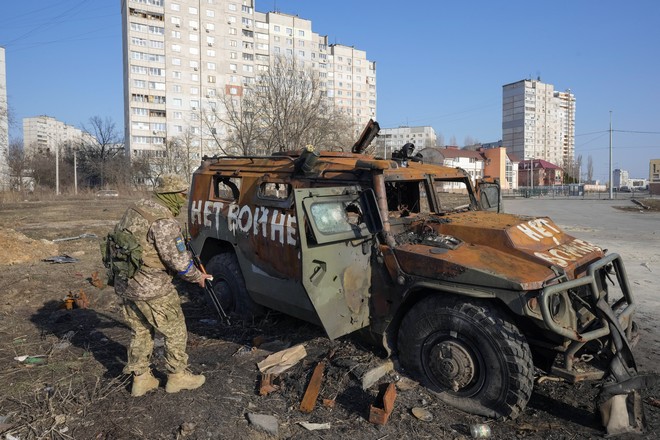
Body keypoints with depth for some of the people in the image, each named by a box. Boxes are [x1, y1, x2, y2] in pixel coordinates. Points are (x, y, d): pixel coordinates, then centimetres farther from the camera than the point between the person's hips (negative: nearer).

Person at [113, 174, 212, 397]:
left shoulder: (135, 209, 7)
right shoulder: (164, 221, -22)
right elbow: (178, 260, -20)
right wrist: (197, 276, -4)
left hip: (125, 283, 9)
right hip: (152, 289, -9)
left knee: (140, 332, 21)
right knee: (175, 331, 9)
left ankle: (140, 378, 30)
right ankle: (178, 376, 23)